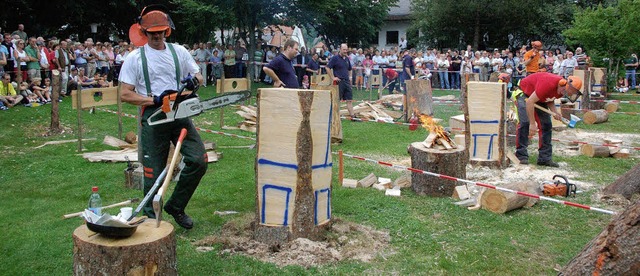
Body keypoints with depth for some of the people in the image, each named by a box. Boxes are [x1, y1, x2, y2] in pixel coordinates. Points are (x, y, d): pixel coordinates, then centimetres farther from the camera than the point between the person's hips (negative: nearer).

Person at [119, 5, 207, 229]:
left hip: (180, 115, 3)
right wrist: (155, 100, -18)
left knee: (198, 161, -6)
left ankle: (175, 206, 13)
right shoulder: (135, 58, 0)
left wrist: (194, 81, -11)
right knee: (154, 172, 2)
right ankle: (152, 217, 19)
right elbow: (126, 94, -4)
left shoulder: (179, 52, 10)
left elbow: (199, 76, 14)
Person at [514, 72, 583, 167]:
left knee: (546, 125, 0)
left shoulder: (562, 90, -12)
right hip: (525, 93, -8)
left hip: (540, 98, 8)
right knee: (524, 123, -21)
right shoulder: (548, 84, -38)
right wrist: (532, 124, -35)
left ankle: (544, 158, 2)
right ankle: (521, 156, -17)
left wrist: (555, 112, -16)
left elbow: (549, 100, 5)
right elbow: (530, 102, -37)